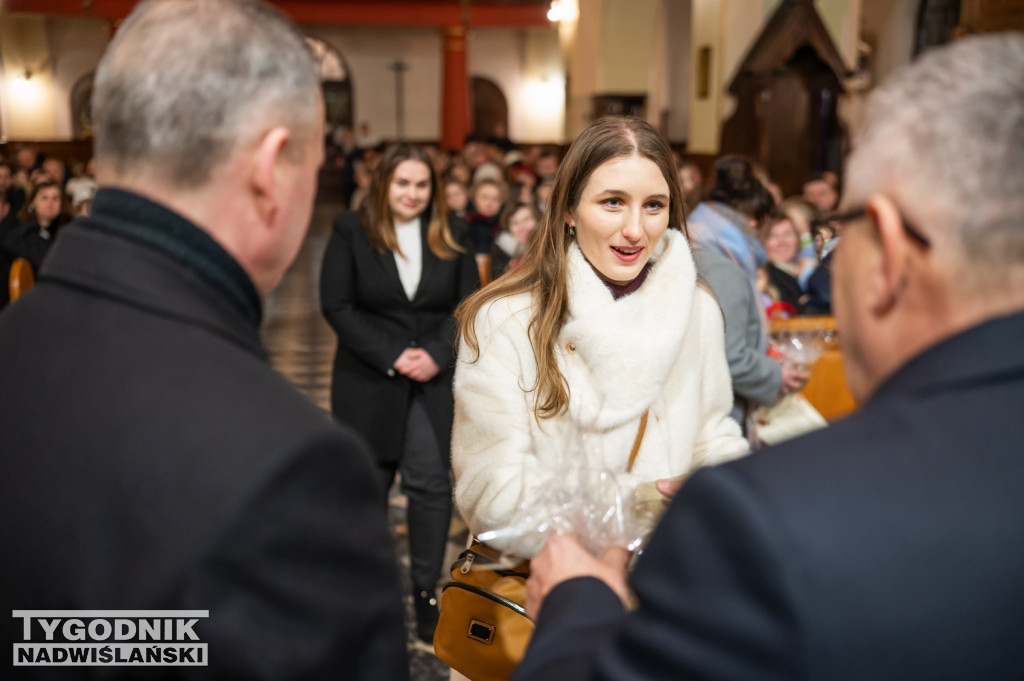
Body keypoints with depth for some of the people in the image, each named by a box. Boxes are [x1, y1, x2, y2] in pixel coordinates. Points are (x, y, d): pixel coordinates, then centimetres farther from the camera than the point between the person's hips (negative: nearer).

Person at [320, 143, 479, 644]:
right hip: (368, 382, -1)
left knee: (431, 485, -3)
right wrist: (393, 357, -14)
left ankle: (426, 593, 9)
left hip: (434, 382, 1)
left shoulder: (449, 241, 8)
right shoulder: (350, 233, 1)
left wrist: (436, 355, -13)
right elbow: (337, 306, -7)